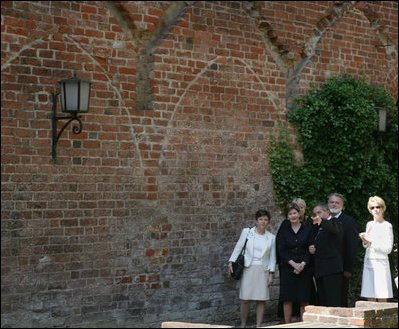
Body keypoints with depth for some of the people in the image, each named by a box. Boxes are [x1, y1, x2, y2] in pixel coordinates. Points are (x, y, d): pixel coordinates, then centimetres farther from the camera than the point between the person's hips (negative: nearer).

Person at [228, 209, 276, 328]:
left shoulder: (271, 237, 7)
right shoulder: (247, 232, 3)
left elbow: (272, 257, 9)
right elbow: (238, 248, 4)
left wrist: (271, 274, 3)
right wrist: (231, 262, -4)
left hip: (263, 271, 2)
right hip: (248, 269, -2)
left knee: (261, 300, 0)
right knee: (245, 299, -3)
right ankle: (243, 325, 10)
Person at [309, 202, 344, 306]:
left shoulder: (335, 222, -2)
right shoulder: (319, 227, 22)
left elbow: (334, 229, -26)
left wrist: (321, 221, -46)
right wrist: (312, 249, 6)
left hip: (332, 270, -8)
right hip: (320, 271, 8)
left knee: (333, 302, -13)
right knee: (322, 302, 6)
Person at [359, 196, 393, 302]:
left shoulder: (387, 226, -6)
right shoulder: (369, 224, 14)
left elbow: (388, 249, -10)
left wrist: (371, 241, -12)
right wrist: (365, 241, 1)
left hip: (380, 264, -6)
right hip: (368, 263, 6)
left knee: (382, 301, -5)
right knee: (370, 301, 3)